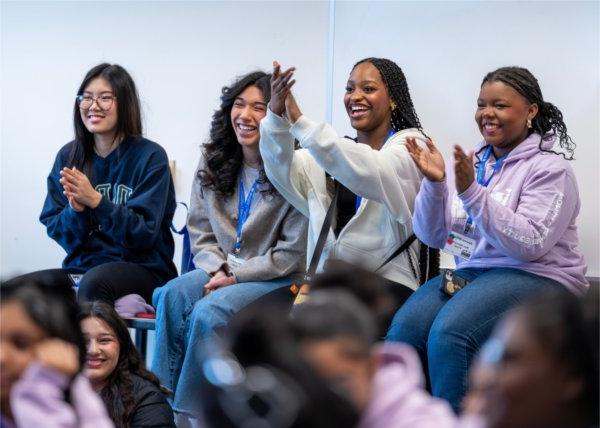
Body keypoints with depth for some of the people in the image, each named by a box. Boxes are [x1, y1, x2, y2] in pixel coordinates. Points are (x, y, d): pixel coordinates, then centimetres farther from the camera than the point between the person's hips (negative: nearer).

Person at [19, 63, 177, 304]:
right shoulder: (68, 157, 9)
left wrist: (96, 201, -20)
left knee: (94, 282, -38)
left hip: (142, 268, -4)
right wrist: (75, 210, -15)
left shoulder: (150, 157, -4)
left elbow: (144, 233, -10)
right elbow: (55, 229, 7)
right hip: (81, 266, 4)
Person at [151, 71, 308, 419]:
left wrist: (235, 274, -13)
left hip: (280, 280, -5)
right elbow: (201, 234, 11)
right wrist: (217, 269, -9)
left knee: (209, 311, -31)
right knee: (172, 295, -26)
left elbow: (296, 255, -11)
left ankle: (189, 412, -20)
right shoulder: (213, 163, 7)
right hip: (226, 271, 5)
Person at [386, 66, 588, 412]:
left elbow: (530, 245, -18)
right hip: (470, 272, 6)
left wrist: (472, 192, -23)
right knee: (404, 328, -22)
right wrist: (434, 183, -8)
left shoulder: (550, 168, -5)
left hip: (535, 277, -6)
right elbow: (433, 236, 10)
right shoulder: (470, 162, 12)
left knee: (448, 332, -31)